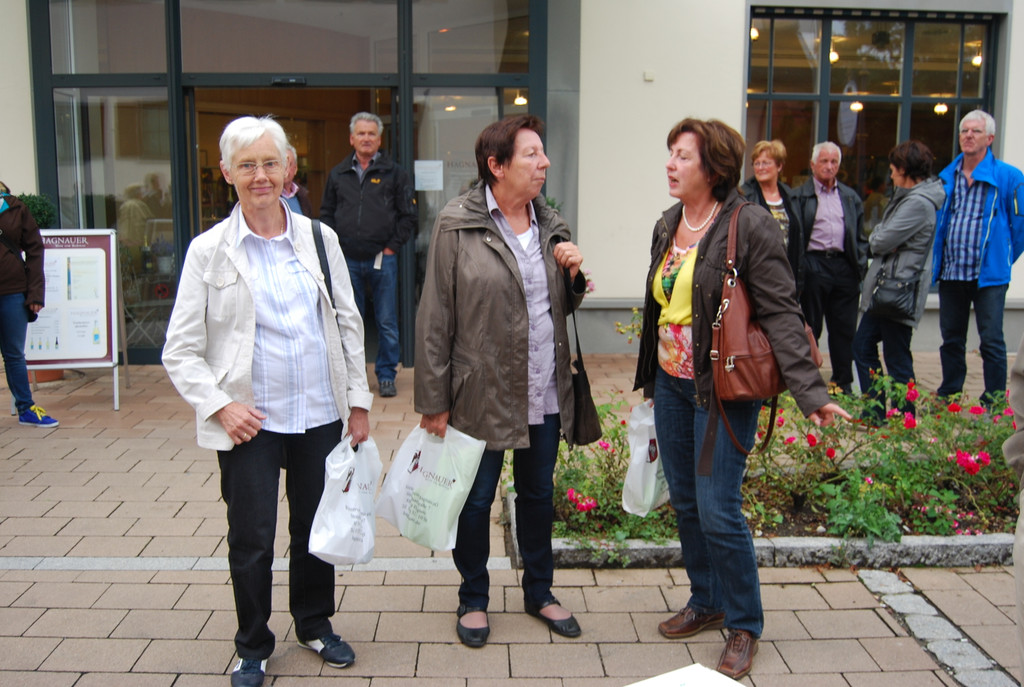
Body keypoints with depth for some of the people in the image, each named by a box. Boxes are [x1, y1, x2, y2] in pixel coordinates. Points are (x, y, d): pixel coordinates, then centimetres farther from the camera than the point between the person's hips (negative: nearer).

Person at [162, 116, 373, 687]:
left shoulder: (318, 238, 3)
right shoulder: (209, 250, -4)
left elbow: (349, 323, 8)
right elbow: (181, 349, -3)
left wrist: (359, 399, 6)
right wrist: (218, 405, -15)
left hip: (321, 414, 3)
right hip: (250, 420, -2)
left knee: (316, 527, 16)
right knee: (251, 539, 7)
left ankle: (315, 623, 39)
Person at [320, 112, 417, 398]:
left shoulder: (393, 173, 4)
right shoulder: (338, 174, 11)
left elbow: (408, 215, 4)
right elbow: (326, 214, 16)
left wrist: (392, 246, -3)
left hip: (382, 259, -2)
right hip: (347, 261, 2)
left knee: (387, 322, 3)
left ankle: (386, 374, 14)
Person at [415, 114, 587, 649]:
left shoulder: (552, 225, 7)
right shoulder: (457, 224, -10)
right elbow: (435, 317, -10)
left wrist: (574, 277, -5)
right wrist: (434, 400, -11)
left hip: (545, 393, 5)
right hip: (482, 394, -5)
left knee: (539, 495, 18)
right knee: (475, 501, 10)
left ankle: (539, 591, 38)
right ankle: (473, 599, 32)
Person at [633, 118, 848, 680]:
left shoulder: (750, 225, -14)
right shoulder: (668, 225, 8)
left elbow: (781, 313, -17)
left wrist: (809, 390, -23)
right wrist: (649, 378, 21)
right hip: (671, 384, 7)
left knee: (717, 510, -4)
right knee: (684, 502, 14)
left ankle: (744, 625, 17)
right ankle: (705, 602, 34)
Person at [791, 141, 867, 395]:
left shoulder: (851, 197, 17)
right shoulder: (800, 196, 4)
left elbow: (860, 236, 18)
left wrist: (861, 266, 7)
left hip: (844, 267, 4)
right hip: (814, 266, -3)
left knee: (844, 329, 6)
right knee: (809, 327, 3)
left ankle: (843, 382, 16)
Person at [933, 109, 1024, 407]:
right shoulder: (946, 177, 9)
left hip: (988, 274, -4)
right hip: (950, 273, 5)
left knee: (991, 341, -3)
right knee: (951, 339, 12)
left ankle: (994, 406, 5)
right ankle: (948, 398, 23)